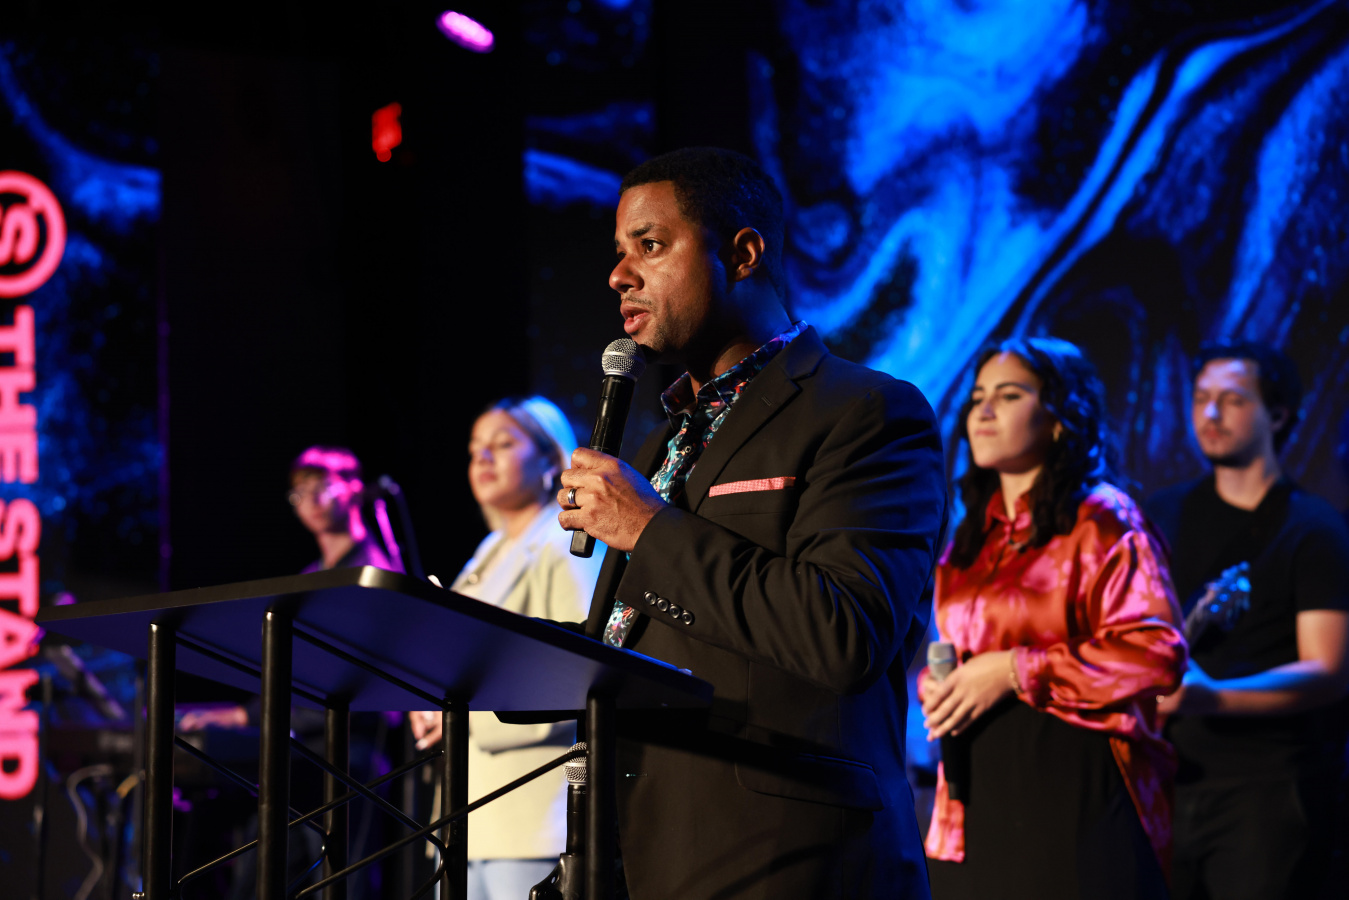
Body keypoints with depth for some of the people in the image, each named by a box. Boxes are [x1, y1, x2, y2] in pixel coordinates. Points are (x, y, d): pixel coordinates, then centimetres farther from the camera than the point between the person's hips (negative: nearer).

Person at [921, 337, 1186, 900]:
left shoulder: (1102, 521, -3)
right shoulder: (972, 537, 19)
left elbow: (1157, 653, -13)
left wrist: (1015, 672, -14)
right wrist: (935, 687, 5)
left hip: (1072, 790, -6)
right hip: (976, 804, 6)